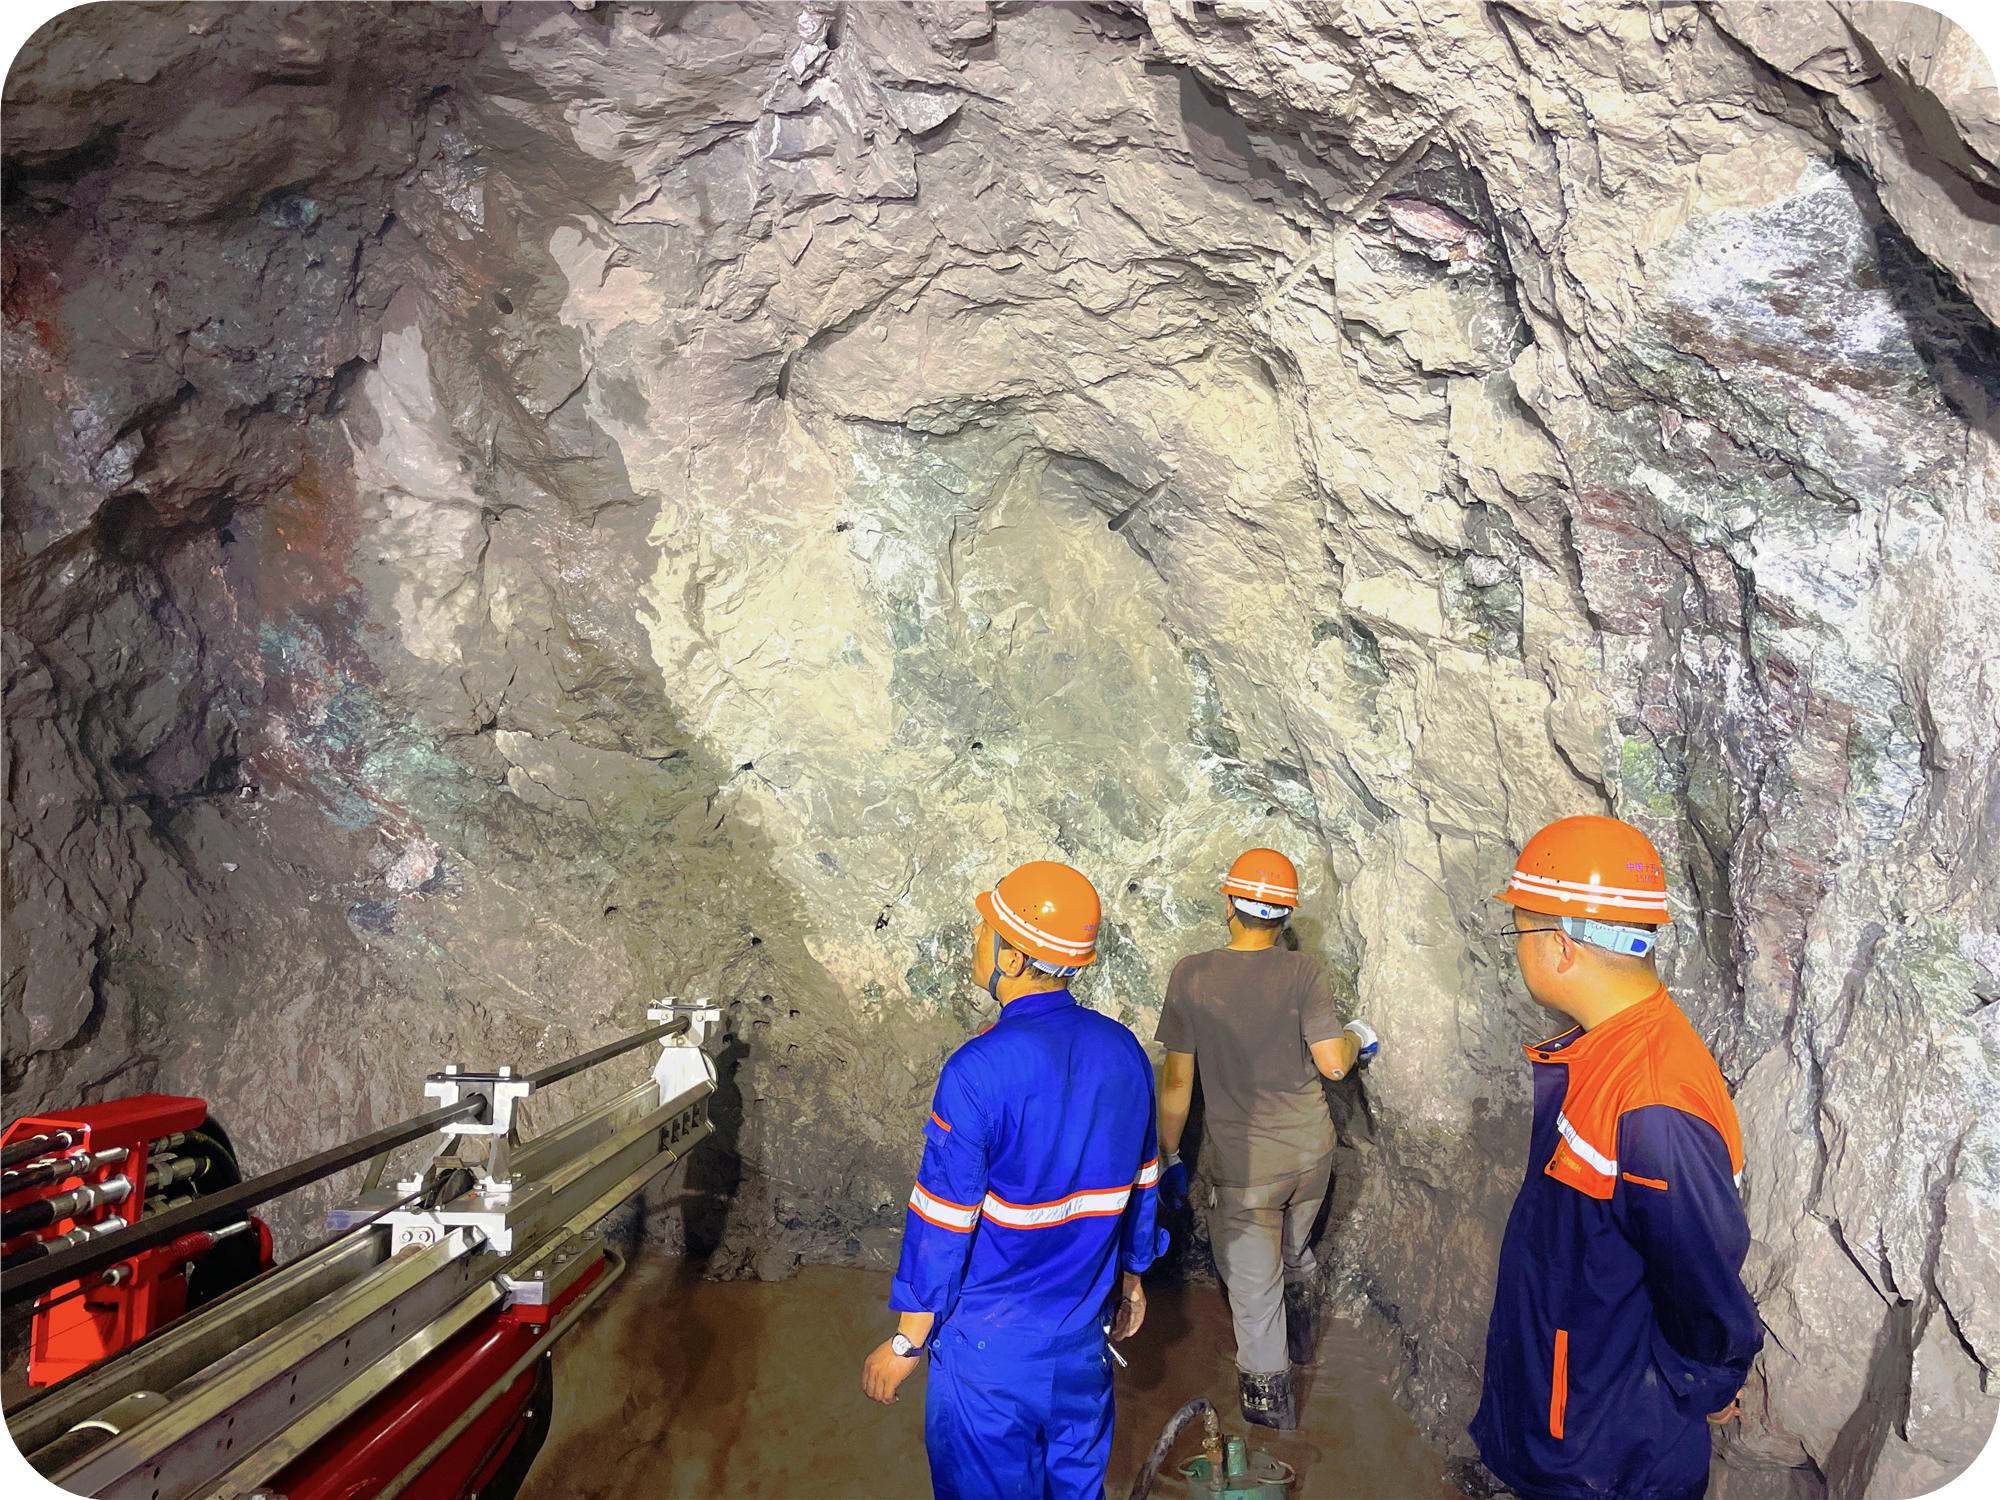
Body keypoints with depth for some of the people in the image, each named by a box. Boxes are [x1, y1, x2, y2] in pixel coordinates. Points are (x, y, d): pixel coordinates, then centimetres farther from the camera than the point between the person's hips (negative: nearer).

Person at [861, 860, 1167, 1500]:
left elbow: (942, 1223, -19)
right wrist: (1132, 1274, 22)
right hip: (1084, 1337, 5)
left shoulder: (979, 1071, -26)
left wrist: (906, 1343, -7)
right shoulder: (1123, 1051, -6)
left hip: (991, 1345, -5)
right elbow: (1142, 1187, 6)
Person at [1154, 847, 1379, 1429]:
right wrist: (1356, 1037, 8)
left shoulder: (1192, 975, -13)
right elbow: (1332, 1062, -14)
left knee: (1253, 1278, 14)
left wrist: (1168, 1154, 2)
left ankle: (1269, 1394, 30)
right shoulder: (1302, 973, -11)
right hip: (1310, 1148, 3)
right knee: (1295, 1252, 30)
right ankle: (1301, 1334, 53)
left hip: (1243, 1161, -3)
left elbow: (1177, 1080, -9)